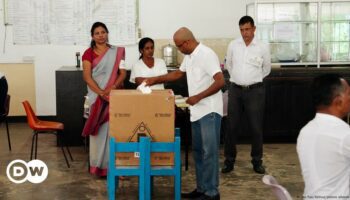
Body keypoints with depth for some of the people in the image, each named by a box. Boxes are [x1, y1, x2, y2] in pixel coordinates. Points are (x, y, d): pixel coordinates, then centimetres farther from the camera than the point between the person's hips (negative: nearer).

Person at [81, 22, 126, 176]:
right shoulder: (88, 53, 2)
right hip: (97, 97, -1)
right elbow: (87, 77, -7)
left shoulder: (117, 52, 7)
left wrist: (112, 88, -17)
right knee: (99, 130, 1)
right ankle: (99, 164, 10)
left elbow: (123, 73, 0)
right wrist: (101, 93, -19)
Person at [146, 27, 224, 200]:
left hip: (209, 111, -9)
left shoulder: (206, 54, -17)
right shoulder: (189, 56, 12)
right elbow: (178, 73, 27)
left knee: (209, 152, -5)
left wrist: (198, 97, -21)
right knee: (198, 151, 13)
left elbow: (220, 81, -23)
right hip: (197, 111, 9)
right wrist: (156, 79, 21)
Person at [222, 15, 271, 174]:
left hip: (255, 90, -1)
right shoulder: (233, 45, 2)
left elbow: (266, 69, 11)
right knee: (232, 126, 4)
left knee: (256, 127, 4)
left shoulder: (263, 47, -3)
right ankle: (229, 160, 15)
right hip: (235, 89, 2)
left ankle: (257, 161, 17)